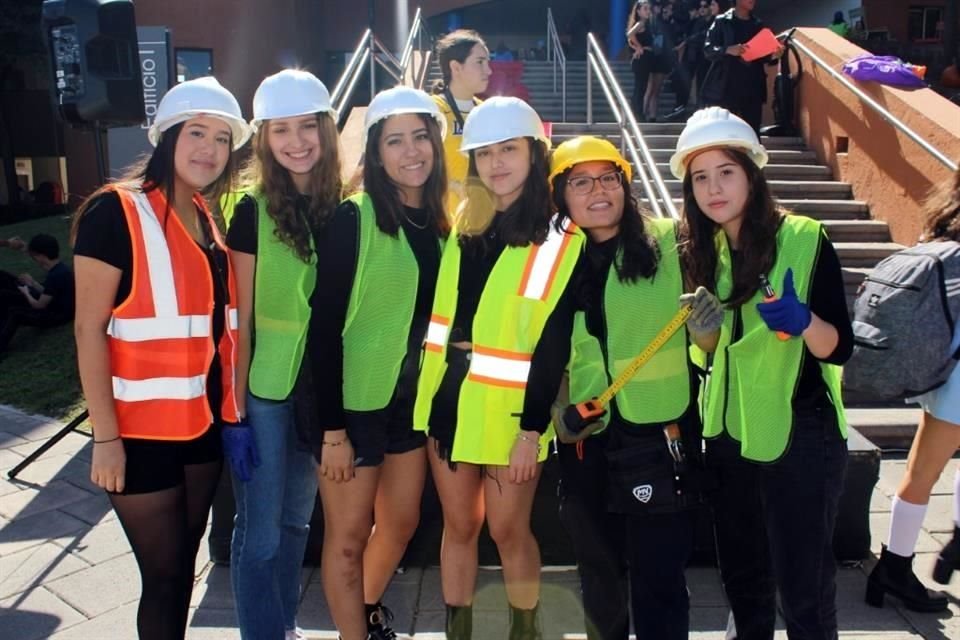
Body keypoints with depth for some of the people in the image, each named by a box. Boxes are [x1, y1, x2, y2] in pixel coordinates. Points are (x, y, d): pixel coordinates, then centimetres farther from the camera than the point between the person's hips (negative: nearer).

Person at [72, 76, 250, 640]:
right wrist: (106, 436, -17)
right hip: (143, 428, -6)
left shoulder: (210, 218, 9)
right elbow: (89, 329, -14)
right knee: (165, 574, 3)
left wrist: (236, 404, 10)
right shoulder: (116, 211, -12)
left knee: (185, 563, 18)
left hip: (206, 420, 7)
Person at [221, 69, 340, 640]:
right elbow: (240, 318, -7)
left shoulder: (342, 207, 2)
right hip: (265, 389, -4)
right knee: (260, 532, 6)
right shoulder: (253, 210, -8)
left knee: (297, 520, 19)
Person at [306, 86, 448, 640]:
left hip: (413, 398, 6)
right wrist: (332, 427, -18)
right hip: (354, 400, -6)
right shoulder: (352, 219, -15)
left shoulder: (439, 222, 3)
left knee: (402, 523, 20)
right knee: (348, 536, 7)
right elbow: (325, 326, -16)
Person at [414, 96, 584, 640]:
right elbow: (440, 313, 9)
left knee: (508, 530, 8)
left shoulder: (562, 242, -8)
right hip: (448, 399, 4)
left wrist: (531, 429, -13)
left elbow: (554, 346, -11)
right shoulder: (461, 226, 7)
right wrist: (431, 394, 5)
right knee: (459, 526, 14)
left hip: (508, 411, -4)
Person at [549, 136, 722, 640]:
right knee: (598, 571, 20)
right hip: (586, 443, 4)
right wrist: (559, 408, -3)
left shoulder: (670, 244, -6)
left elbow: (704, 344, 0)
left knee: (659, 580, 2)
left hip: (660, 436, -3)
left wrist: (707, 329, -22)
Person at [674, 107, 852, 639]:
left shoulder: (806, 240, -12)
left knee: (803, 585, 3)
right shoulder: (704, 251, 3)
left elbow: (839, 349, -16)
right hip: (728, 434, 5)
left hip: (799, 436, -5)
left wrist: (802, 320, -32)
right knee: (741, 575, 18)